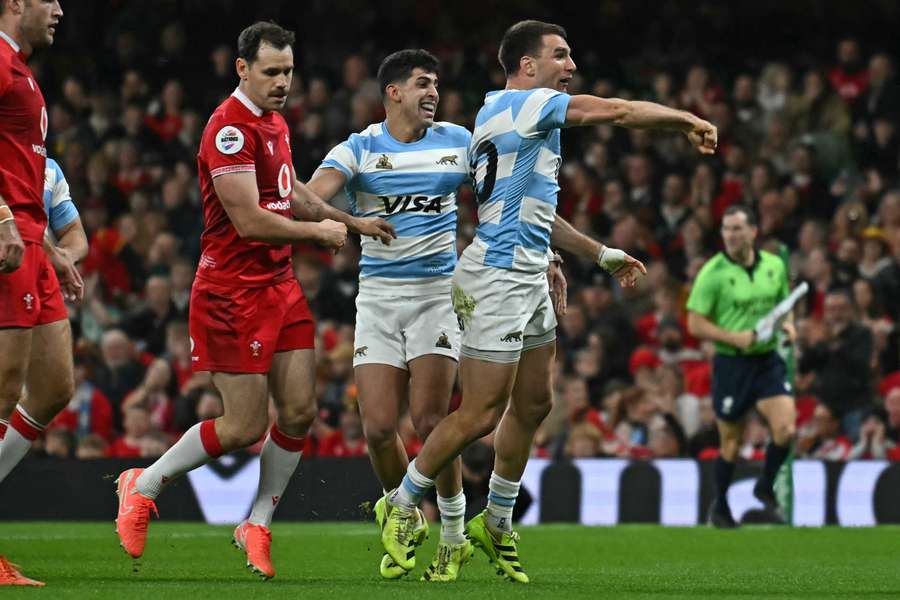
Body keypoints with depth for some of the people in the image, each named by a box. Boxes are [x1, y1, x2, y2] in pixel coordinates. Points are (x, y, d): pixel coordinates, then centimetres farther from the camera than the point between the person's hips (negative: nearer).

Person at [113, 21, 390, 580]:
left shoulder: (275, 122, 13)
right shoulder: (231, 128, -18)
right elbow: (250, 221, -23)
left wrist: (350, 220, 22)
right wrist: (319, 232, -11)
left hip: (280, 284, 9)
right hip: (233, 291, -9)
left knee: (300, 412, 2)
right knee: (245, 427, -7)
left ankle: (258, 525, 16)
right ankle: (142, 487, 13)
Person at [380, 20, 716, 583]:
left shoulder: (527, 117, 18)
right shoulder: (518, 105, -12)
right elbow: (620, 110, -12)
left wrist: (603, 254, 31)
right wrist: (689, 120, 2)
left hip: (528, 278, 10)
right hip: (498, 279, -10)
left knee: (534, 403, 13)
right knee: (481, 414, -7)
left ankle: (497, 521, 23)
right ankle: (402, 504, 7)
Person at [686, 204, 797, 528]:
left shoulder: (774, 266, 4)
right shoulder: (713, 273, -10)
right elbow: (696, 324, -9)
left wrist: (787, 324, -3)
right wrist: (734, 337, -21)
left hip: (768, 359, 3)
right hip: (731, 364, -3)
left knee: (785, 429, -13)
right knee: (731, 443, 4)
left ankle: (765, 488, 14)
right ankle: (720, 507, 26)